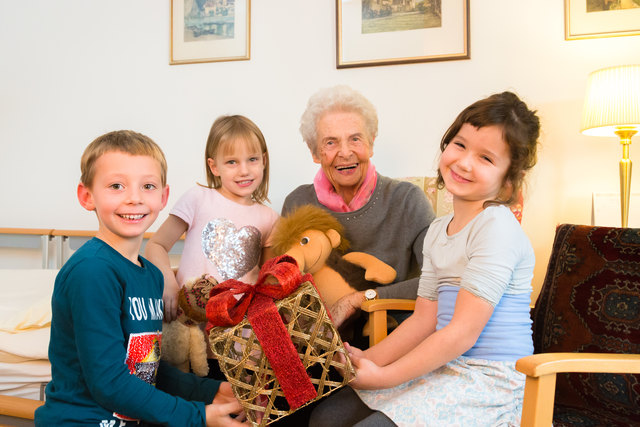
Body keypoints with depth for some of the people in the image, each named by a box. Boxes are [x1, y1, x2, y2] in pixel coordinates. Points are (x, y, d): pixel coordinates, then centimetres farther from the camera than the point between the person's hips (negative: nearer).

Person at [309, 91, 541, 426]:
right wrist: (369, 359, -1)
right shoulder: (437, 231, 11)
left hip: (489, 382, -8)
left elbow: (462, 333, -20)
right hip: (445, 369, 8)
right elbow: (424, 320, 11)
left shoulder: (497, 228, -17)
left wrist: (384, 377, -15)